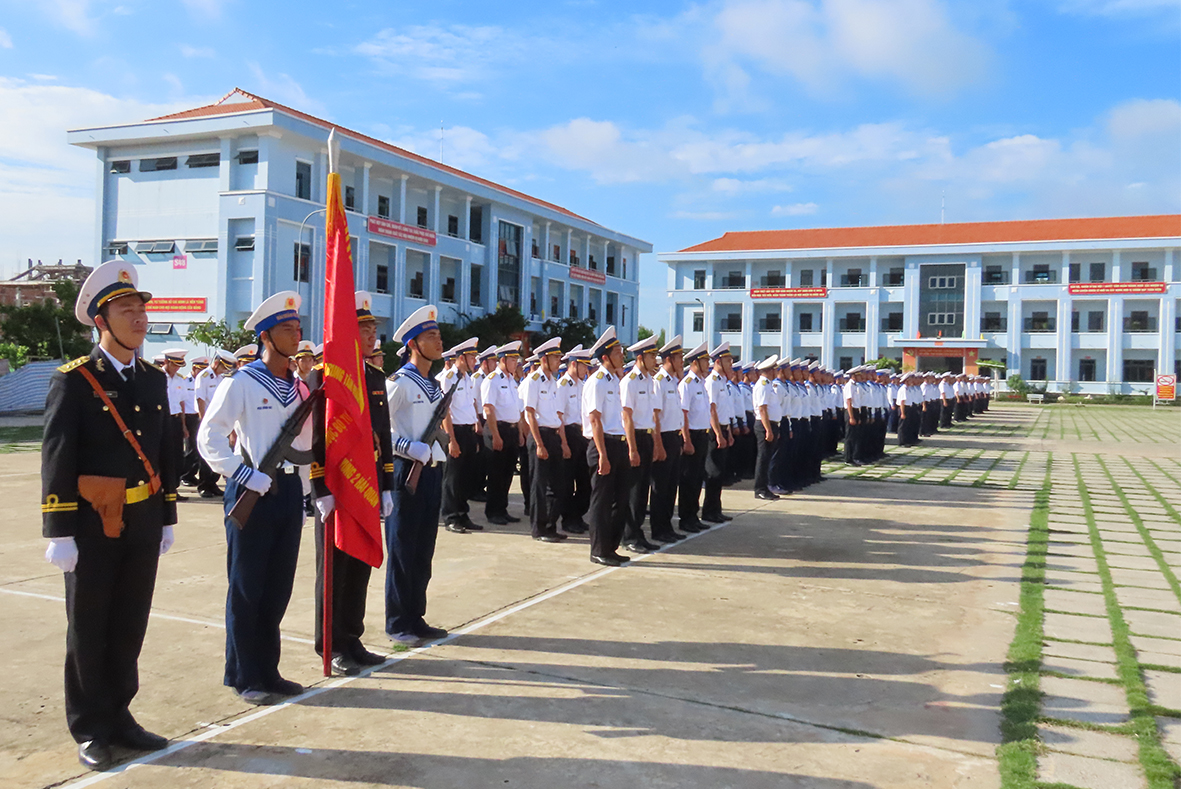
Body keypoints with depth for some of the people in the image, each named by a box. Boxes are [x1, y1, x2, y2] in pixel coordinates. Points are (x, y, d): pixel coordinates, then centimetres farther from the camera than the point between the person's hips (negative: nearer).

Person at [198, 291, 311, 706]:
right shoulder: (241, 383, -9)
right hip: (252, 493, -6)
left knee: (279, 587, 12)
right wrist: (247, 477, -16)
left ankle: (268, 670, 25)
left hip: (289, 489, 6)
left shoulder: (299, 385, 10)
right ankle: (243, 676, 17)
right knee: (247, 588, 4)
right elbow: (208, 438, -11)